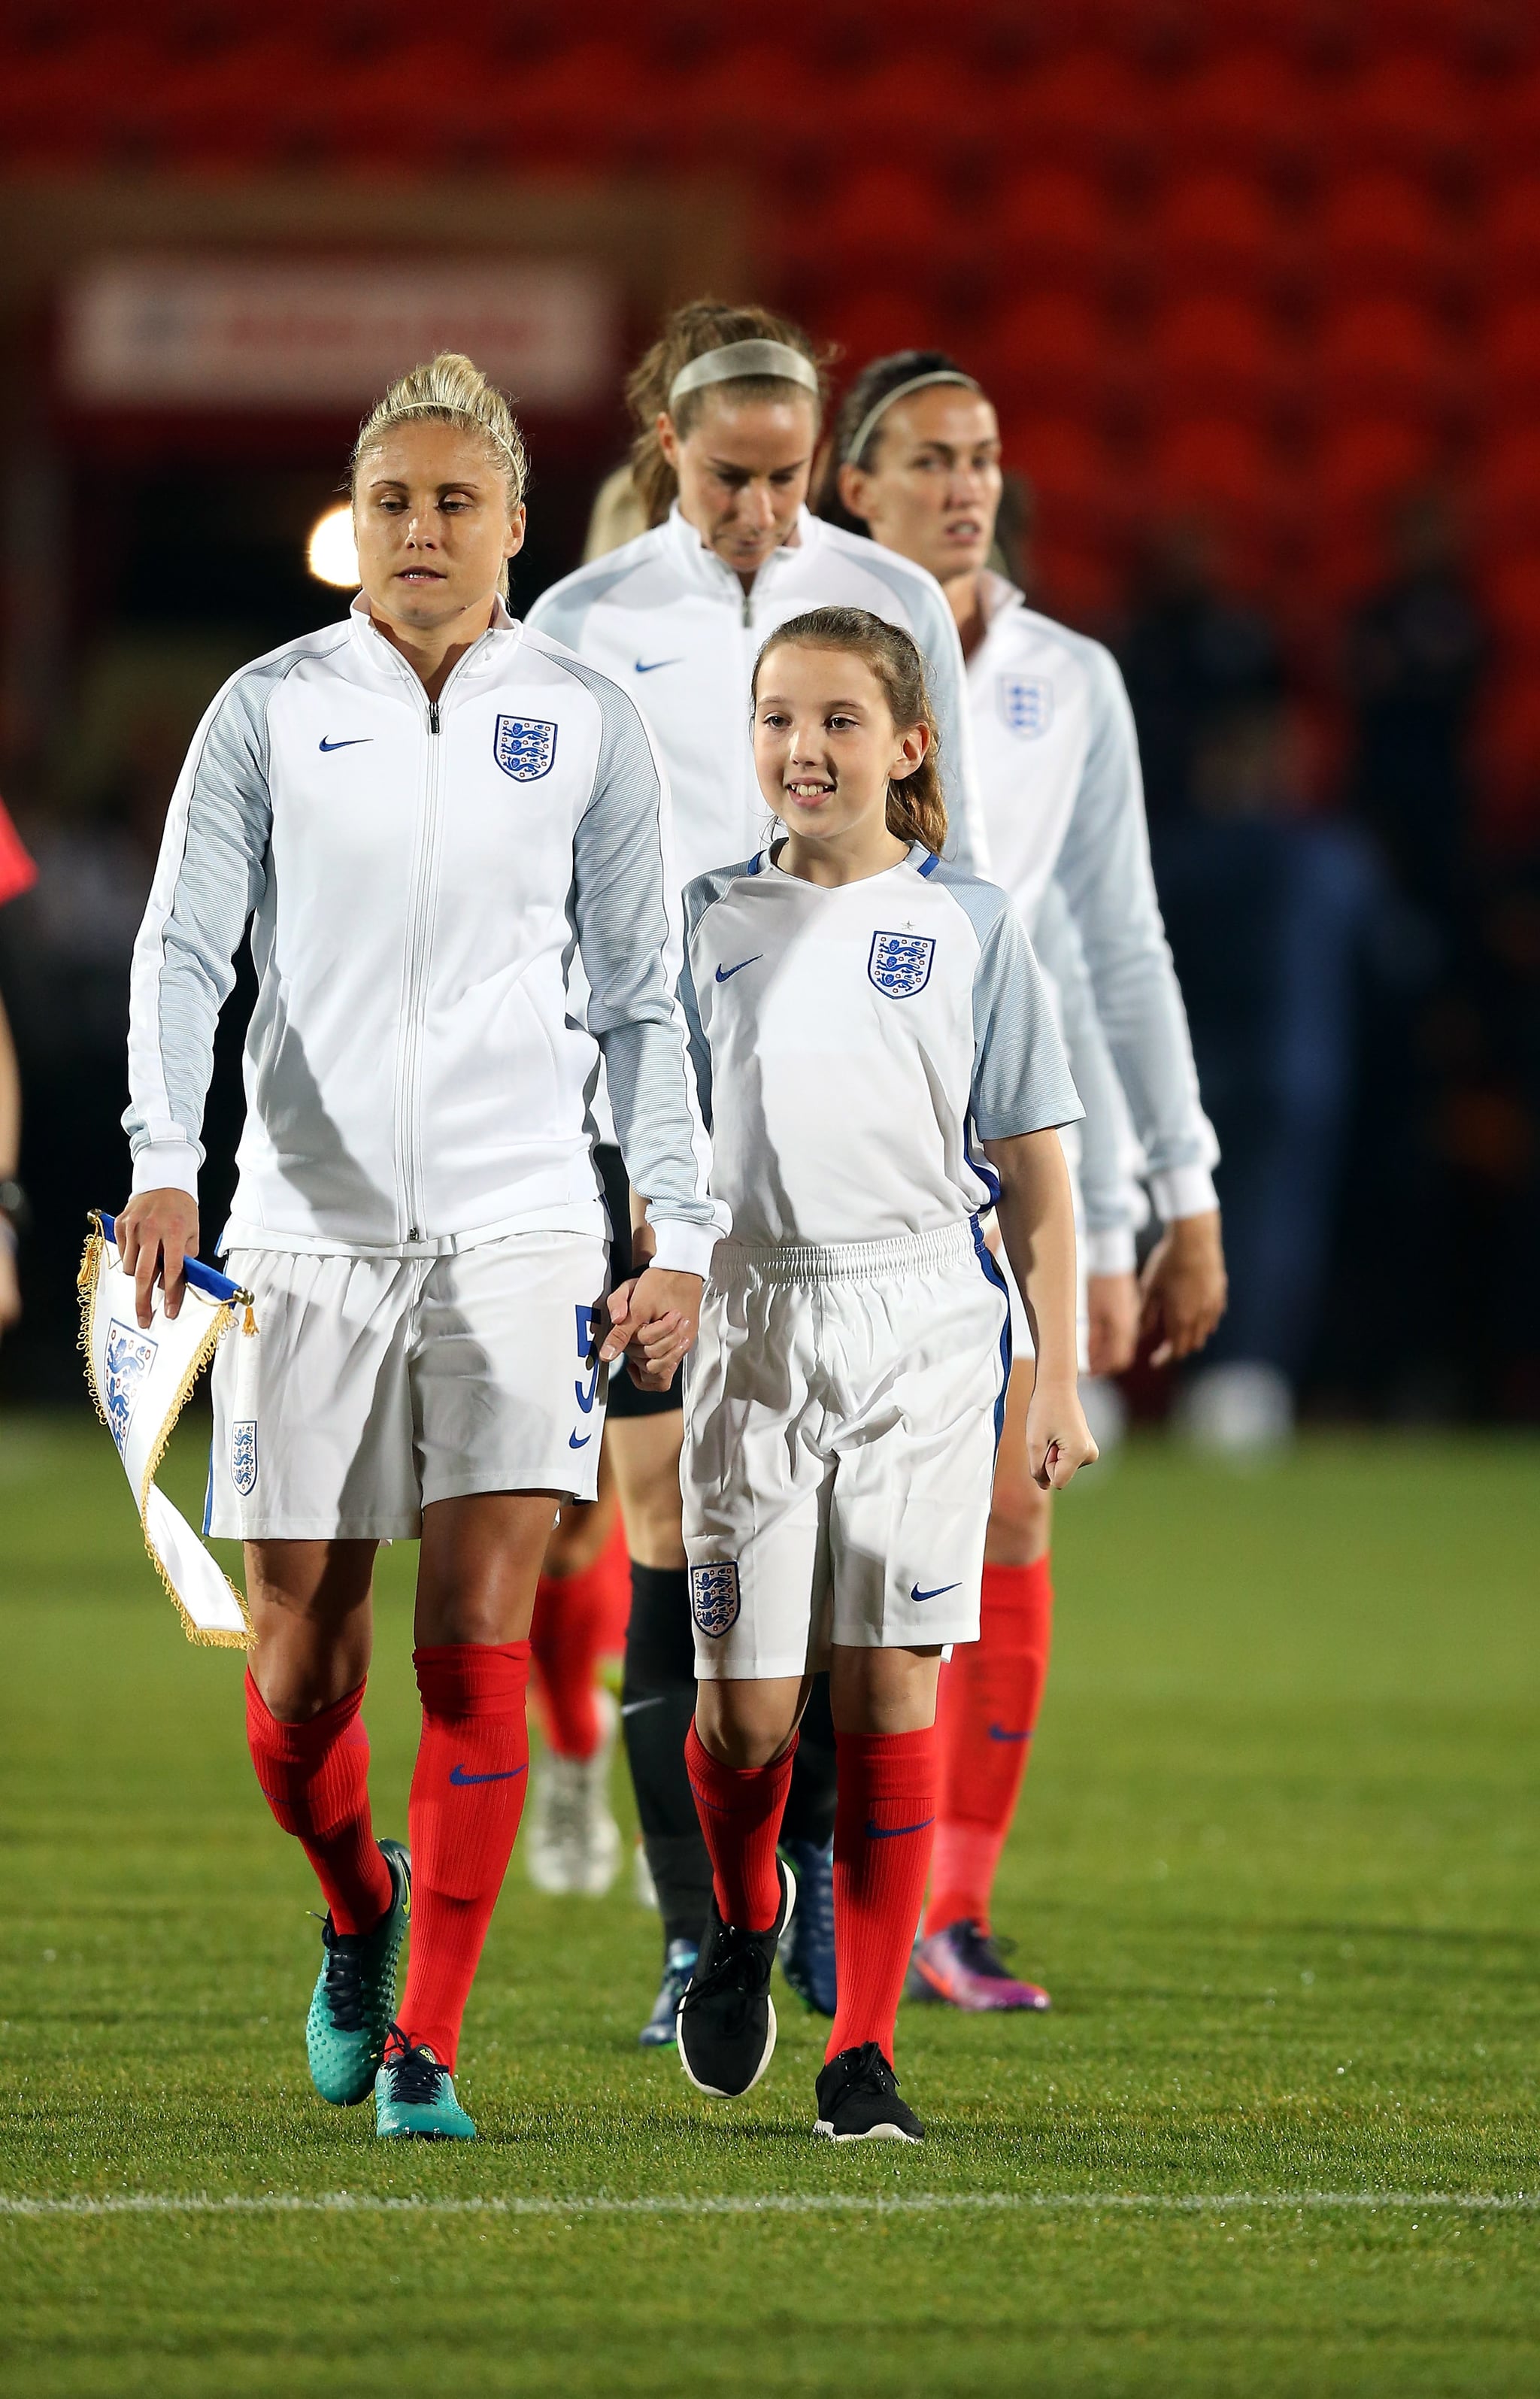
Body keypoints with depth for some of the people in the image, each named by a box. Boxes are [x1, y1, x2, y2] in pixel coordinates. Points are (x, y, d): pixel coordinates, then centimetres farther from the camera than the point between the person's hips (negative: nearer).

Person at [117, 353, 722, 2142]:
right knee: (300, 1662, 2)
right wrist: (163, 1163, -17)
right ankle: (359, 1911, 34)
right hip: (308, 1234, 0)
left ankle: (425, 2047, -5)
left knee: (478, 1646, -11)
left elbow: (637, 998, 10)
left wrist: (680, 1234, 2)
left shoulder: (584, 723, 6)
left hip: (517, 1234, 0)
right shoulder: (270, 712, 4)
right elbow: (183, 949, -1)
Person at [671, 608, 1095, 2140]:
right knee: (747, 1702, -4)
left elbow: (1030, 1167, 6)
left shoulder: (968, 924, 5)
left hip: (922, 1330, -1)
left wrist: (1057, 1376, 2)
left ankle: (863, 2053, 2)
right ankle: (741, 1925, 28)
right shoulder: (711, 921, 9)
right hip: (753, 1324, 1)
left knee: (888, 1690, -3)